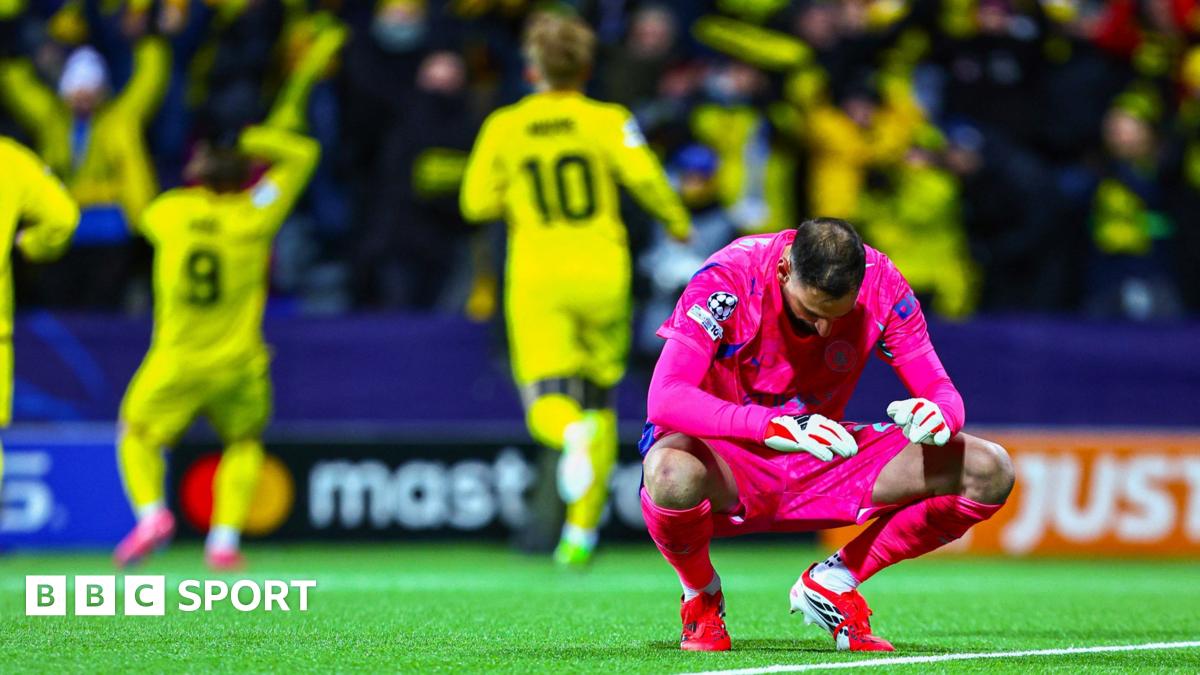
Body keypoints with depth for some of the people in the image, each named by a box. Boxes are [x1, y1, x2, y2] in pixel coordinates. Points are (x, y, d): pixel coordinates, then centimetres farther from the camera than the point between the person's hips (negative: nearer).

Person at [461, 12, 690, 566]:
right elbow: (644, 176, -14)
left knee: (546, 404, -4)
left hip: (536, 276, 0)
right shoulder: (605, 120, 0)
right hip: (602, 271, 0)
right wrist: (677, 222, 3)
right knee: (599, 398, 14)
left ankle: (573, 433, -43)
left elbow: (477, 203, 5)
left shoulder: (503, 127, 4)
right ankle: (582, 531, 11)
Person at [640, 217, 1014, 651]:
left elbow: (940, 390, -7)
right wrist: (776, 426, -50)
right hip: (726, 458, -4)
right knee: (674, 476, -43)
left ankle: (832, 584, 3)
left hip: (822, 462, 4)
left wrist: (938, 416, -35)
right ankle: (701, 597, -7)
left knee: (988, 473, -13)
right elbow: (665, 399, -35)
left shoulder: (881, 284, -12)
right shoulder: (728, 279, -24)